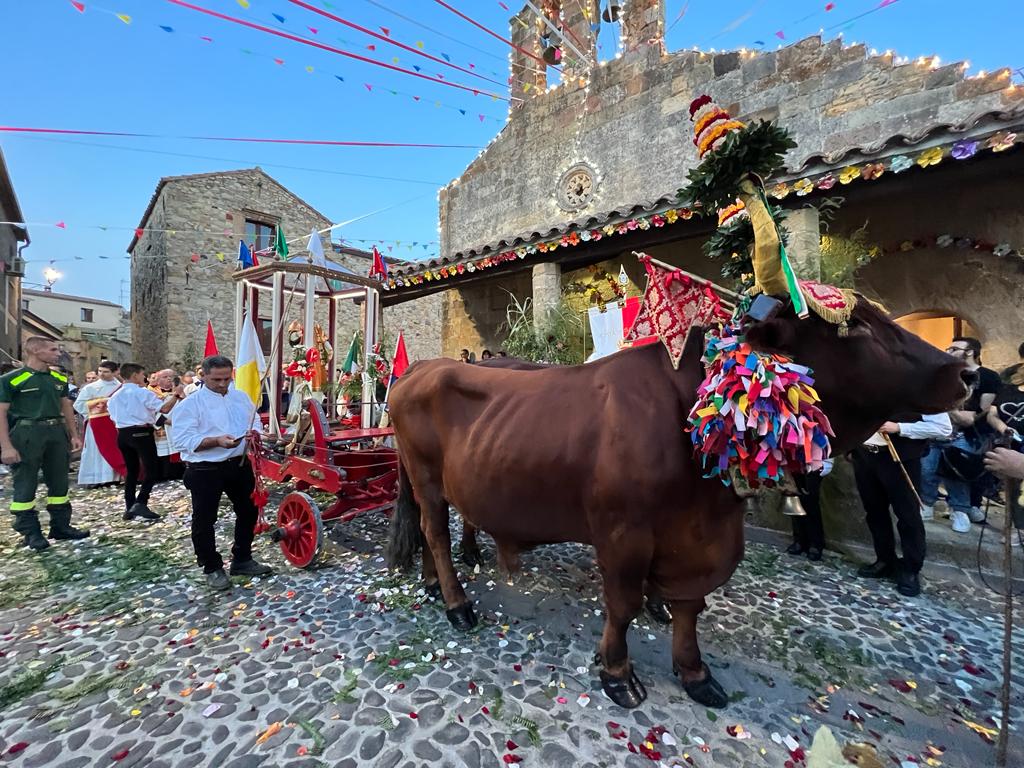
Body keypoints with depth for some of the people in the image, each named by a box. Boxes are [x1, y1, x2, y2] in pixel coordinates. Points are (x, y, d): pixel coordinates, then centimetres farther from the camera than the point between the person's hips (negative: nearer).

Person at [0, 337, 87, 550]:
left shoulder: (59, 379, 10)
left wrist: (74, 435, 13)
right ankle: (30, 532, 15)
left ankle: (61, 526, 22)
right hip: (26, 434, -6)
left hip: (57, 432, 6)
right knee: (25, 485, 3)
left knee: (59, 482, 11)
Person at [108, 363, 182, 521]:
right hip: (141, 433, -7)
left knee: (131, 470, 14)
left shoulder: (115, 396, 12)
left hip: (123, 434, 7)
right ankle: (140, 504, -13)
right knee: (152, 469, -2)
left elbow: (114, 418, 16)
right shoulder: (143, 392, -9)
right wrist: (176, 395, -6)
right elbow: (164, 408, -15)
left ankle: (129, 508, 15)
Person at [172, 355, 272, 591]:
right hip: (205, 470, -5)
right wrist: (217, 441, -30)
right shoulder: (190, 404, -10)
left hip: (239, 464, 5)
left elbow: (255, 421, 13)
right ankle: (212, 568, 26)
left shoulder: (241, 397, 7)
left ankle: (242, 560, 33)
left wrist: (254, 433, -9)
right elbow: (185, 440, -16)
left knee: (248, 512, 15)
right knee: (204, 520, 7)